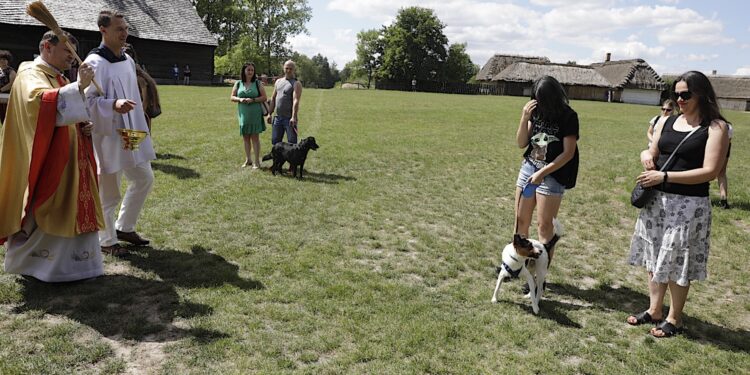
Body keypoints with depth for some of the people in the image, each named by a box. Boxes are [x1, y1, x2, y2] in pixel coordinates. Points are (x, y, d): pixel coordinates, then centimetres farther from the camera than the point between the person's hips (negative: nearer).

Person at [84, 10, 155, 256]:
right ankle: (107, 241, 19)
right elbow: (87, 100, -18)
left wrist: (141, 129, 19)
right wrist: (114, 105, -36)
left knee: (144, 179, 14)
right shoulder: (94, 63, -14)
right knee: (108, 192, 2)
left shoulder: (128, 61, 10)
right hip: (107, 136, -8)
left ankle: (125, 228, 30)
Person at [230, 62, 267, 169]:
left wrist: (253, 100, -16)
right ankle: (248, 159, 21)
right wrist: (240, 99, -11)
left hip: (255, 114, -3)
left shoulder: (257, 83, 1)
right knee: (245, 137, 9)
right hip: (243, 114, 3)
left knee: (255, 137, -4)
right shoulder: (238, 83, 8)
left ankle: (257, 161, 1)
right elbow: (232, 97, 9)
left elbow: (264, 97, -2)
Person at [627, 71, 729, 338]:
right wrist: (646, 155, -8)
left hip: (688, 205, -5)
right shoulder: (666, 121, 8)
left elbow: (710, 171, -16)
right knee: (655, 258, 14)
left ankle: (674, 318, 22)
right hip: (656, 201, 6)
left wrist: (664, 176, -22)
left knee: (678, 262, 5)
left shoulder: (715, 127, -9)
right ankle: (654, 310, 29)